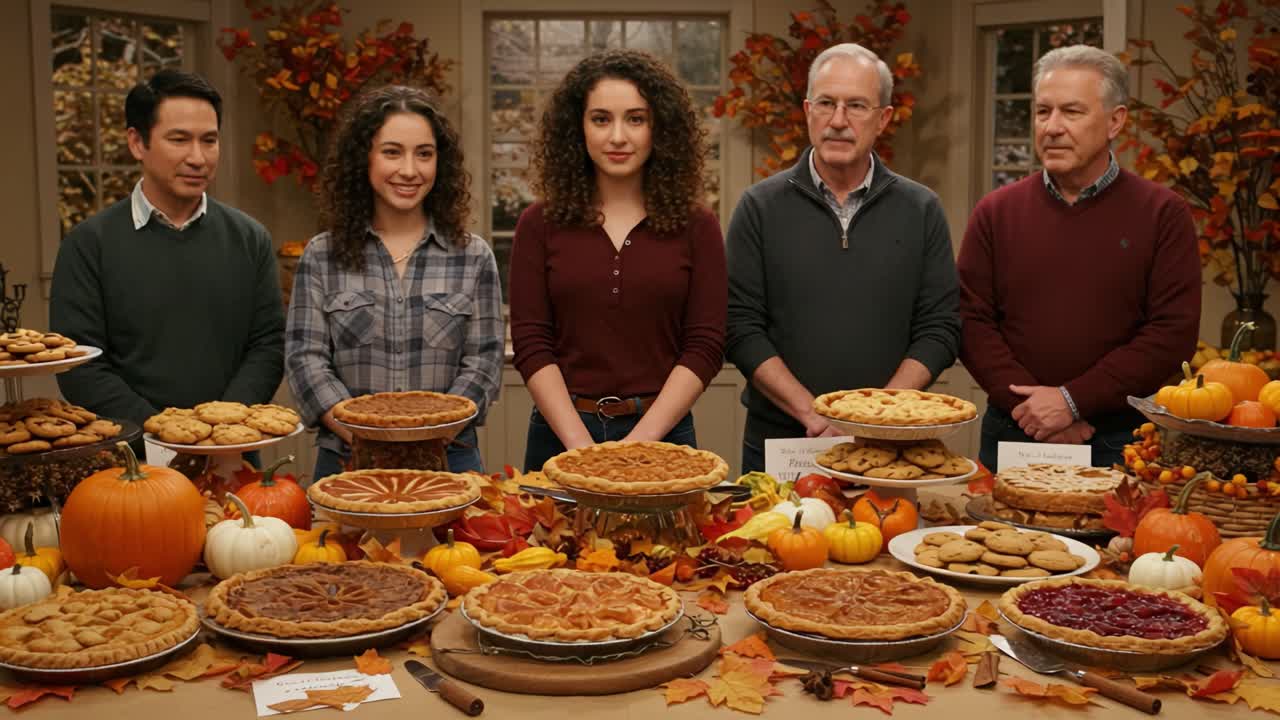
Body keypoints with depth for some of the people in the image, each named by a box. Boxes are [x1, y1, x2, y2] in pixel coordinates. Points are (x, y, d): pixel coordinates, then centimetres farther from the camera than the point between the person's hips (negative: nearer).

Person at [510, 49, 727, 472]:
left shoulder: (696, 226, 1)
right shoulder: (540, 224, 2)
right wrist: (581, 445, -14)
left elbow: (704, 348, -4)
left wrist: (639, 442, -14)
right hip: (561, 432, 1)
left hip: (662, 432, 0)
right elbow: (531, 345, -3)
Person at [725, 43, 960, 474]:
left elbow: (940, 329, 0)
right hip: (778, 440, 0)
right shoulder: (761, 207, -1)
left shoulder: (921, 210, 3)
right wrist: (810, 412, -15)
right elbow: (741, 328, -5)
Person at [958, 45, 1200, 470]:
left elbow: (1173, 333, -8)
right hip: (1011, 432, 2)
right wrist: (1029, 405, -13)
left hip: (1120, 438, -2)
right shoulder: (996, 212, 5)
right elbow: (971, 321, 0)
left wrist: (1073, 400, -15)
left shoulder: (1162, 214, -2)